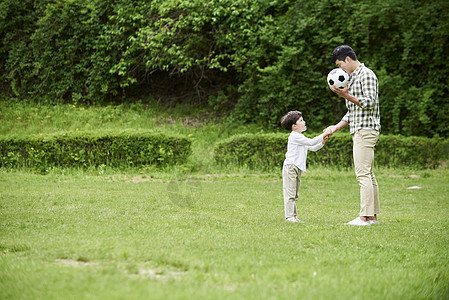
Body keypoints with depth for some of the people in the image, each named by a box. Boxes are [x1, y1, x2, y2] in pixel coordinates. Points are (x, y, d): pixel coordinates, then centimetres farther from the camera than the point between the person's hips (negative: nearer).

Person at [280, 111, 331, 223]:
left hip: (297, 169, 11)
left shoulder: (299, 137, 22)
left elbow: (312, 148, 25)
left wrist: (322, 142, 11)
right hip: (290, 167, -11)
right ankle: (289, 216, -11)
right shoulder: (295, 136, -11)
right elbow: (311, 142, -17)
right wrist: (323, 135, -11)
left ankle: (293, 216, 14)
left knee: (294, 194, 11)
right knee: (290, 193, -10)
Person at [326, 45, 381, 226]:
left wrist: (347, 96, -19)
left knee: (363, 174, -13)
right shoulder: (352, 78, 22)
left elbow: (370, 102, -15)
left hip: (366, 129, -10)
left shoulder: (366, 75, -6)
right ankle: (373, 216, 9)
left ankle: (366, 217, -15)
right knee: (368, 175, 8)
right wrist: (336, 127, 17)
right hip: (359, 131, 10)